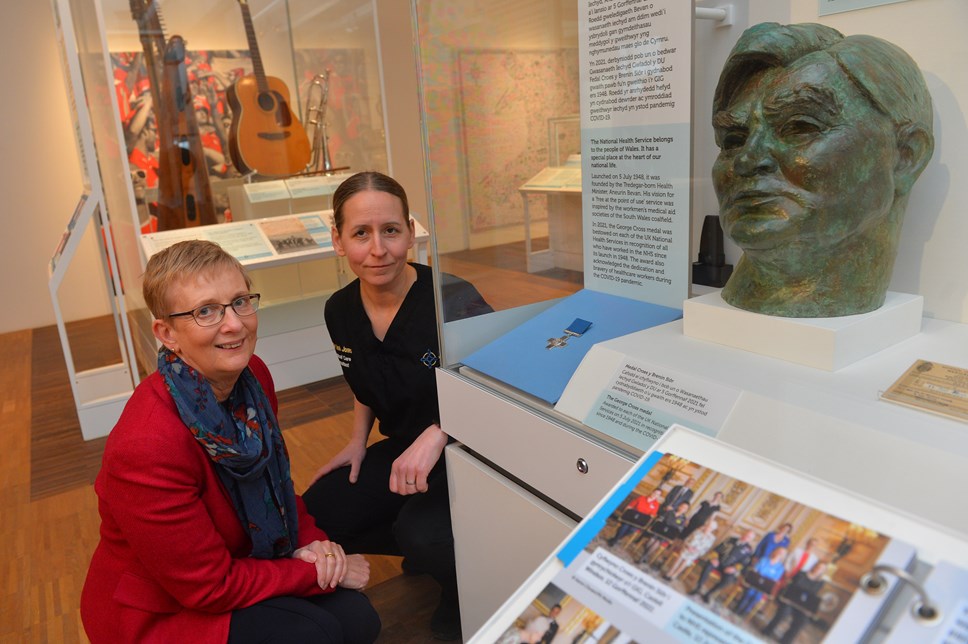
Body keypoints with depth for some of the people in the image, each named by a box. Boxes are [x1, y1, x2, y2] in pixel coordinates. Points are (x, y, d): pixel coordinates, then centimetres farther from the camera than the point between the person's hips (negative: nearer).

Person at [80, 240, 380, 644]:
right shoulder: (146, 445, -33)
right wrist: (317, 571, -17)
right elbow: (209, 587, -24)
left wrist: (310, 541, -10)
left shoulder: (252, 376, -11)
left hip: (236, 560, 7)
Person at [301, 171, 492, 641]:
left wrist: (438, 434, -37)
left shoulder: (452, 301, -24)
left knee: (422, 531, -31)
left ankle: (463, 591, 7)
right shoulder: (341, 312, -4)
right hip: (403, 446, 7)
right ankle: (433, 550, 17)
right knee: (316, 517, -7)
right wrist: (358, 440, 6)